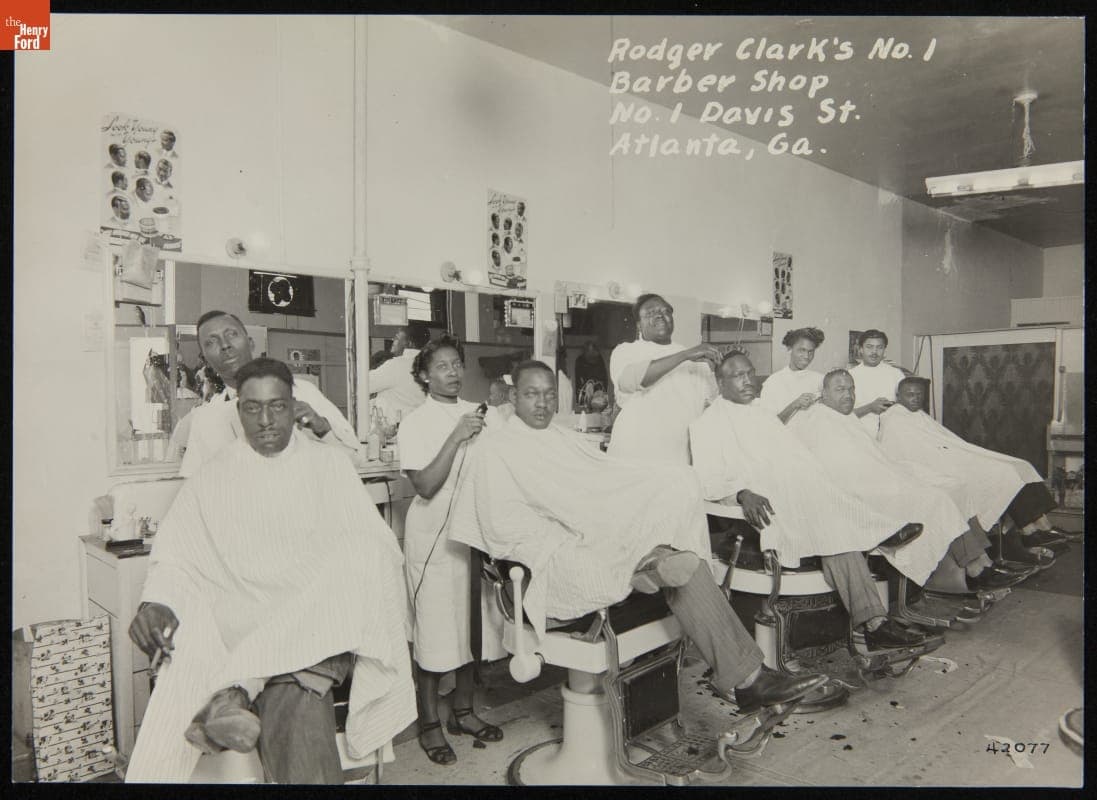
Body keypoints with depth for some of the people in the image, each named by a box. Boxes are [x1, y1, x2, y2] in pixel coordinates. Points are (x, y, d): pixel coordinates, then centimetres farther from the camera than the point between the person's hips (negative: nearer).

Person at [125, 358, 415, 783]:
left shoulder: (330, 465, 14)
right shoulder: (215, 476, 16)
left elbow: (376, 546, 5)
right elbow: (176, 557, 10)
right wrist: (155, 602, -13)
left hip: (324, 621, 1)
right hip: (240, 618, 0)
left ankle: (236, 691, -34)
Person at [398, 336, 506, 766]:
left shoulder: (476, 413, 7)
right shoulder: (415, 423, -8)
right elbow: (426, 485, -18)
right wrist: (455, 438, -24)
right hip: (434, 534, -5)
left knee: (473, 621, 13)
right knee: (435, 629, 2)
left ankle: (463, 710, 30)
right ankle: (429, 723, 18)